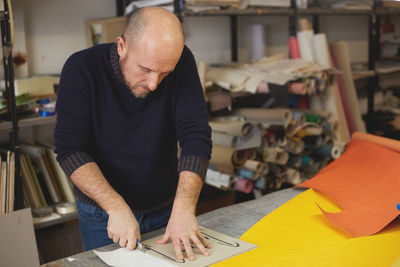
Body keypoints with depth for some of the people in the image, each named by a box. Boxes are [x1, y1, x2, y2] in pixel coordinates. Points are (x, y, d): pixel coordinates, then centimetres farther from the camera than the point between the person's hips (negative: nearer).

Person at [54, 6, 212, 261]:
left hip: (166, 209, 2)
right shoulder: (82, 68, -19)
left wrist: (184, 208, -31)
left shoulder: (181, 62, -15)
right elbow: (70, 149, -22)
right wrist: (117, 208, -31)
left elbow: (196, 136, -21)